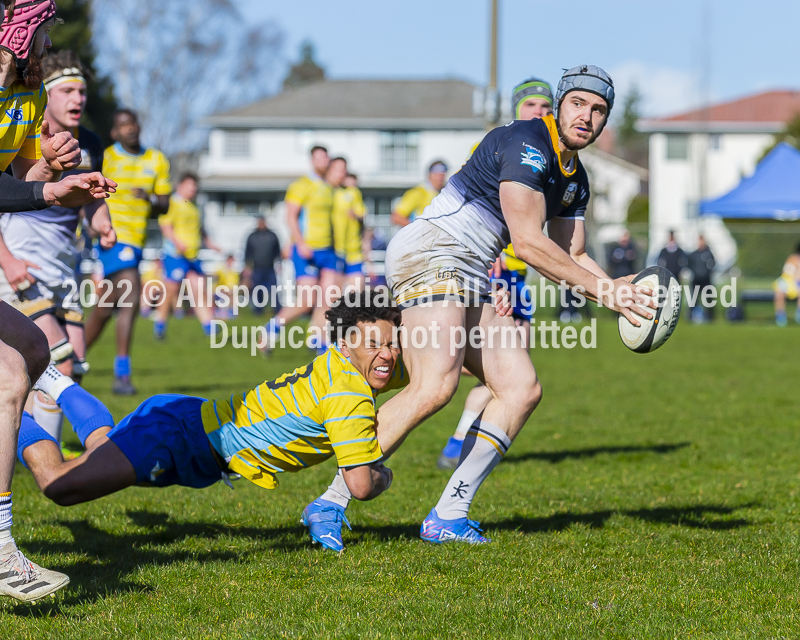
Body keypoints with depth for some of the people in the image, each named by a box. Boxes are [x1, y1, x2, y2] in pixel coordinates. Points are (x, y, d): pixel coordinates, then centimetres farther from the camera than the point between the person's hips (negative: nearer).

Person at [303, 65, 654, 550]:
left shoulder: (575, 179, 17)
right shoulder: (526, 143, -13)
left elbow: (571, 258, 21)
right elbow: (527, 242, -19)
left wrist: (617, 290, 2)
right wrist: (602, 290, -16)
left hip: (473, 281, 10)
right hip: (431, 254, -10)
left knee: (522, 389, 0)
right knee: (436, 386, -27)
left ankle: (449, 516, 0)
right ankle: (332, 504, -23)